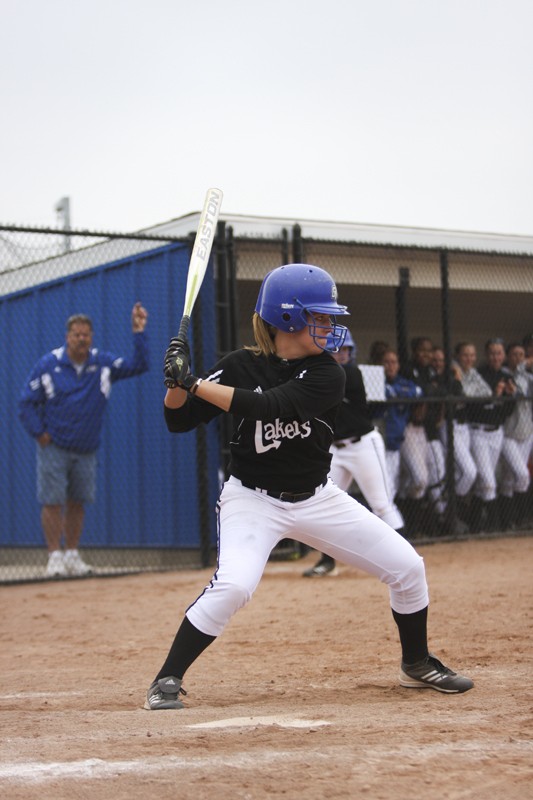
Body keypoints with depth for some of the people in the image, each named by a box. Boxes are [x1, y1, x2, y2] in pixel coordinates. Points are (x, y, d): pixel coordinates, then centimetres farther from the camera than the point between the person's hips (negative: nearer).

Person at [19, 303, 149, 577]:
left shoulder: (103, 363, 1)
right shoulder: (48, 364, -6)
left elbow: (138, 366, -7)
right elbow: (26, 403, -1)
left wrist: (139, 333, -16)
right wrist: (39, 433, -9)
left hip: (86, 451, 3)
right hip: (54, 449, -3)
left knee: (77, 503, 8)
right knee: (52, 502, -5)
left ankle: (72, 555, 19)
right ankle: (55, 556, 3)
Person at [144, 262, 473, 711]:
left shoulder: (327, 375, -11)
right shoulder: (240, 367, -10)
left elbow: (265, 407, -27)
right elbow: (179, 421, -6)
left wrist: (195, 384, -29)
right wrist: (178, 381, -26)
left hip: (318, 500, 3)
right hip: (252, 500, -3)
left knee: (407, 567, 0)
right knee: (233, 586, -30)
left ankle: (417, 664, 24)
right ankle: (167, 681, -14)